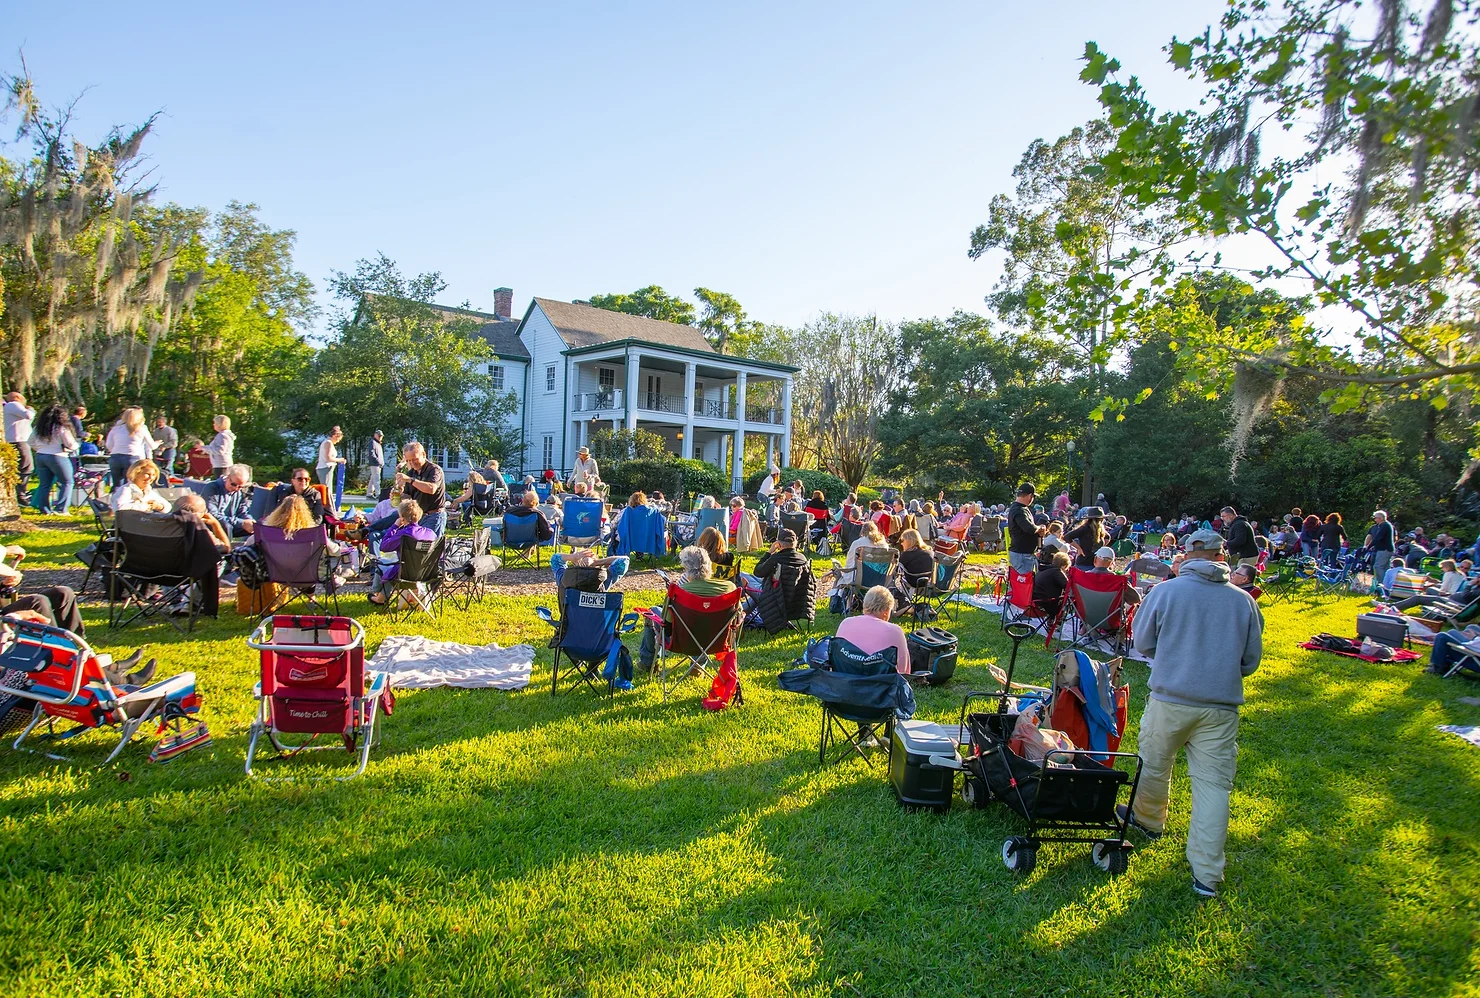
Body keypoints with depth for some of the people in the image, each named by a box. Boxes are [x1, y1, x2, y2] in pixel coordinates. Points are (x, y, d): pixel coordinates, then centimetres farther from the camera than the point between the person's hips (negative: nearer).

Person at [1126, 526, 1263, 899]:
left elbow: (1143, 643, 4)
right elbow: (1251, 659, 9)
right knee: (1213, 783, 5)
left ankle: (1148, 820, 44)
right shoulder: (1243, 600, 0)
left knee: (1154, 764, 20)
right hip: (1222, 707, 2)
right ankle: (1207, 874, 7)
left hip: (1170, 700, -1)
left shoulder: (1165, 591, -6)